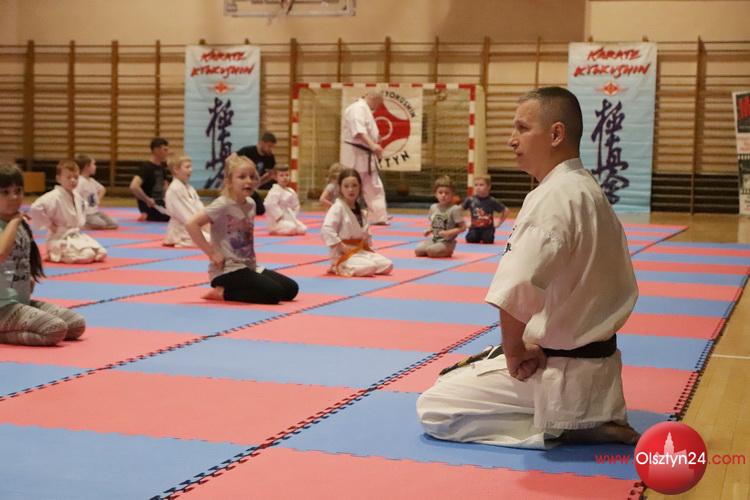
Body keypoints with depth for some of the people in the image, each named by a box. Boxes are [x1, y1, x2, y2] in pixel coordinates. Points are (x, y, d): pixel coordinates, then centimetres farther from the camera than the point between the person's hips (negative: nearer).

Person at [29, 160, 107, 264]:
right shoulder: (54, 197, -20)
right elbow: (35, 209, -31)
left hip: (77, 235, 9)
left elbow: (82, 208, 32)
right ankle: (55, 254, -2)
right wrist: (49, 224, -21)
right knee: (87, 255, -27)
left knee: (101, 253, -1)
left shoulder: (77, 197, 7)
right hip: (60, 239, -9)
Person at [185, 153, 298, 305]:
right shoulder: (223, 205, -15)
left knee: (291, 289, 5)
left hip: (249, 267, 8)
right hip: (227, 270, -8)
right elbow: (191, 224, -23)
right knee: (274, 292, -21)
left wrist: (252, 260, 8)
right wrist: (211, 253, -20)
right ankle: (223, 293, -6)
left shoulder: (251, 204, 7)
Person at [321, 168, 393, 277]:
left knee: (387, 265, -3)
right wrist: (341, 247, -23)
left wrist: (367, 245, 5)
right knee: (370, 267, -29)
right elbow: (326, 230, -26)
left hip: (361, 250, 9)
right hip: (343, 254, -9)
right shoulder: (337, 208, -14)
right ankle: (339, 268, -6)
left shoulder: (361, 210, 11)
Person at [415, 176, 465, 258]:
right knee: (418, 250, -9)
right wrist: (429, 230, -1)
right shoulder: (433, 207, 5)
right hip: (434, 239, 7)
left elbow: (463, 227, -13)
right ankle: (445, 251, 9)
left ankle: (448, 252, 2)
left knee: (430, 251, -29)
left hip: (447, 242, -7)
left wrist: (449, 233, -24)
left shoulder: (454, 209, -16)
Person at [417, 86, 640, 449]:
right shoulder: (592, 192, 9)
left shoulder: (554, 196, -22)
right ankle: (583, 418, 14)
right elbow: (623, 289, 19)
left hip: (561, 374, -10)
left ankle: (558, 428, -5)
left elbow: (516, 292, -36)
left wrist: (513, 350, -17)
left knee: (433, 408, 1)